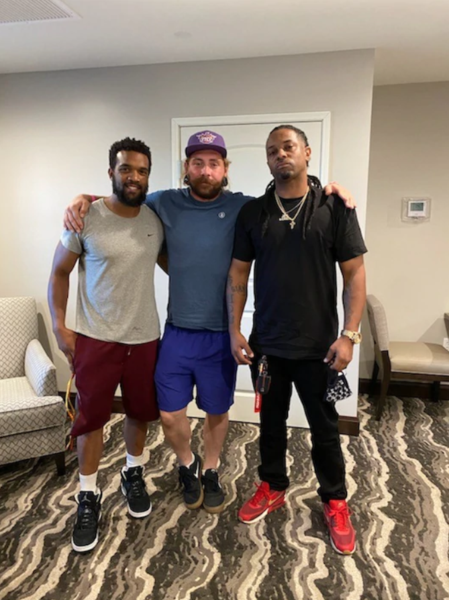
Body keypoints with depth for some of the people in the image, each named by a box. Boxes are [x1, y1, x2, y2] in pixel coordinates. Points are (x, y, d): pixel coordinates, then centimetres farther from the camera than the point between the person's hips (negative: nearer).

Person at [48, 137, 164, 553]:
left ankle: (134, 473, 40)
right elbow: (59, 273, -2)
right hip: (95, 337, -3)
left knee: (141, 411, 16)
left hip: (145, 336, 3)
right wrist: (59, 326, -8)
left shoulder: (156, 220, 0)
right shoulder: (86, 219, -10)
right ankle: (88, 497, 25)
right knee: (91, 416, 7)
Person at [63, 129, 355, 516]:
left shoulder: (243, 207, -6)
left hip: (221, 334, -1)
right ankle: (188, 465, 39)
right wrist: (83, 200, -5)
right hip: (177, 332, 1)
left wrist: (328, 189, -16)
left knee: (217, 411, 15)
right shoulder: (166, 204, -1)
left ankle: (210, 472, 42)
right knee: (169, 413, 7)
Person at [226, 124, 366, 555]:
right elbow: (238, 273, 4)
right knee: (271, 421, 18)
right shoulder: (252, 212, 2)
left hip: (318, 345, -2)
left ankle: (335, 502, 35)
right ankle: (273, 488, 40)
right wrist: (235, 330, -2)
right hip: (265, 343, 2)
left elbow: (354, 273, -5)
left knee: (324, 427, 13)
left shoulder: (334, 208, -4)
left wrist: (349, 334, -12)